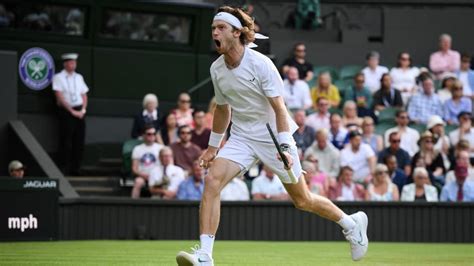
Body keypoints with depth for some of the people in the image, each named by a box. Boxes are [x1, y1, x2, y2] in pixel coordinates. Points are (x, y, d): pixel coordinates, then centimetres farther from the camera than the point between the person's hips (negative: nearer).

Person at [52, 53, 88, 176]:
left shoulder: (79, 77, 13)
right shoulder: (58, 77, -4)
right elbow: (60, 97, -10)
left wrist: (83, 109, 0)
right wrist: (72, 111, -13)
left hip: (79, 112, 5)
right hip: (66, 111, -5)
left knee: (79, 142, 4)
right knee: (66, 142, -5)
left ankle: (75, 169, 11)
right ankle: (64, 169, -1)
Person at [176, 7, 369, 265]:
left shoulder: (260, 64, -18)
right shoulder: (216, 69, 0)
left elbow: (279, 108, -20)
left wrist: (285, 147, -30)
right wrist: (213, 146, 21)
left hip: (274, 137, -5)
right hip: (240, 137, 5)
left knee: (302, 200, 5)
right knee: (212, 179, -21)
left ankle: (352, 223, 33)